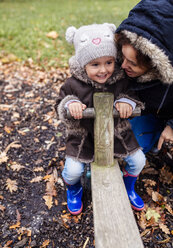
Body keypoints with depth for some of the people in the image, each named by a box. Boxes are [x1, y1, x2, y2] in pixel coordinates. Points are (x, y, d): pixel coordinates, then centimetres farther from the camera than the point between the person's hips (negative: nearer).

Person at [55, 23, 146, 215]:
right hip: (84, 136, -2)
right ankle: (73, 190, 29)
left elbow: (131, 93, -1)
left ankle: (128, 188, 36)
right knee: (73, 170, -12)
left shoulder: (121, 81, -12)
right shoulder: (74, 84, -15)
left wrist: (127, 101, -25)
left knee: (138, 160, 2)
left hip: (116, 132, 3)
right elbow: (60, 105, -7)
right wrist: (69, 103, -31)